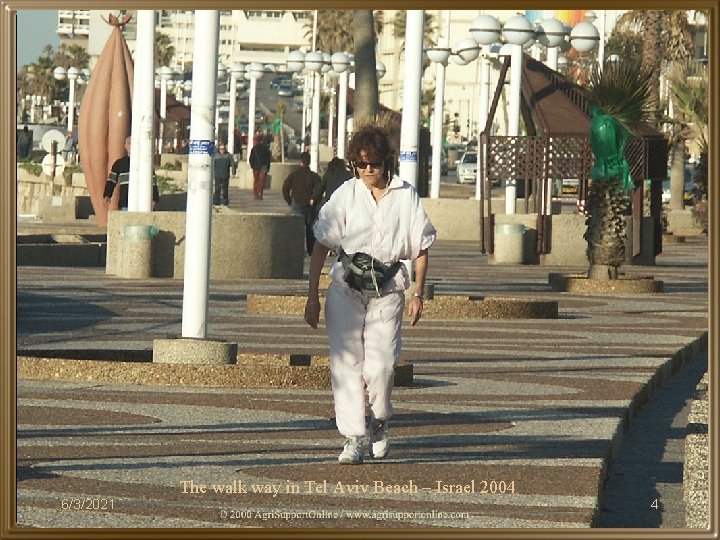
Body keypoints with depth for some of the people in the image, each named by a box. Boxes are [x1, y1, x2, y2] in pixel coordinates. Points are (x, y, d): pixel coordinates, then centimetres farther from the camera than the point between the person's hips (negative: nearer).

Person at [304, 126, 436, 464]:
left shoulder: (405, 196, 2)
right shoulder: (346, 195, 1)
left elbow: (421, 247, 10)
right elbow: (322, 245, 3)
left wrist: (418, 294, 4)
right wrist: (312, 296, 0)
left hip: (387, 288, -1)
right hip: (346, 287, 1)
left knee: (380, 366, -9)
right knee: (346, 362, -6)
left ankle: (380, 423, 20)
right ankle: (353, 438, 0)